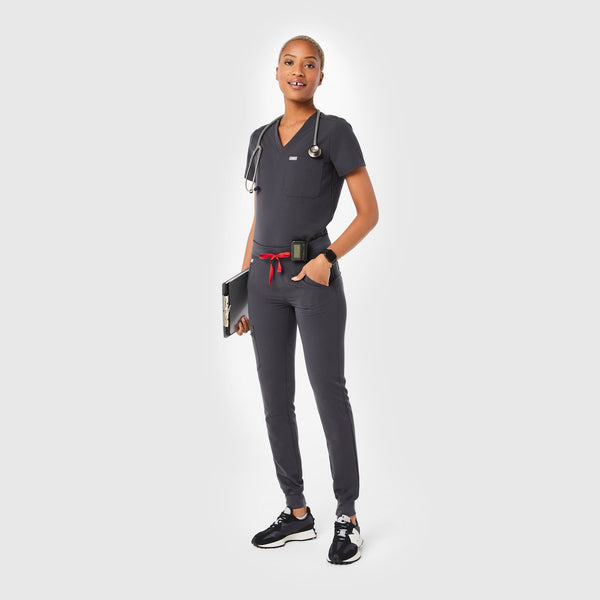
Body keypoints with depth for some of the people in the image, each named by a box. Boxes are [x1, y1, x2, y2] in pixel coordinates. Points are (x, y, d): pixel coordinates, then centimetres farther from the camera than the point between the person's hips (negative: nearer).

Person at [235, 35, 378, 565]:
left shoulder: (334, 132, -2)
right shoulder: (261, 139, 15)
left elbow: (369, 213, -4)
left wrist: (328, 257, -18)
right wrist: (242, 288, 13)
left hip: (313, 274, -6)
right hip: (265, 280, 6)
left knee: (329, 393, -3)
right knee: (275, 397, 7)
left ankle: (347, 517, 9)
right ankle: (297, 512, 19)